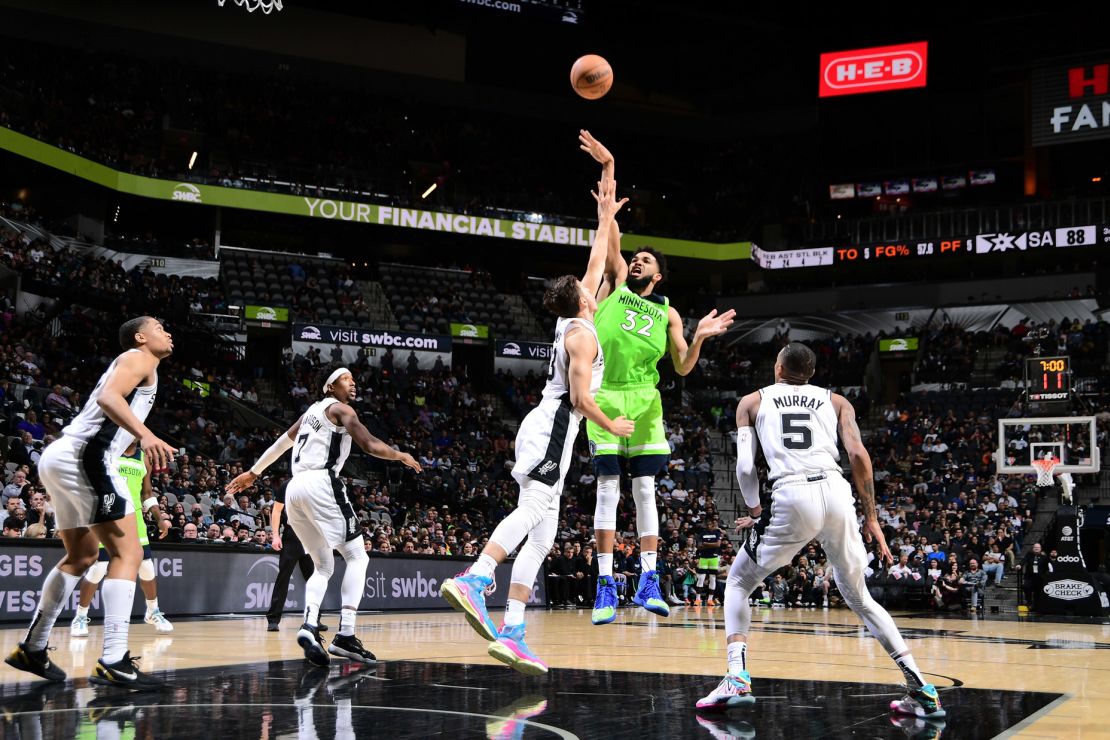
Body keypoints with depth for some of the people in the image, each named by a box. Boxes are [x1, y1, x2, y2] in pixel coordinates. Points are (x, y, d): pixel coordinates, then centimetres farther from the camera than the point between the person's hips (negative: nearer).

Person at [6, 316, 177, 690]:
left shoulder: (125, 364, 29)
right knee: (127, 553, -13)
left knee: (81, 556, 23)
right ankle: (114, 662, -21)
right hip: (85, 455, -10)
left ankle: (32, 648, 28)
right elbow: (108, 397, -19)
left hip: (60, 456, 10)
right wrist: (145, 434, -34)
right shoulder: (139, 358, 1)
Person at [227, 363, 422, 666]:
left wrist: (253, 472, 46)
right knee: (356, 556, -4)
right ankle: (345, 635, -15)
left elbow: (281, 442, 35)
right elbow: (370, 445, -10)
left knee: (323, 566, 13)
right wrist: (402, 456, 7)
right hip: (321, 484, -8)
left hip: (295, 489, 8)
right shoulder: (340, 409, 3)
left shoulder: (313, 410, 26)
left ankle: (310, 625, -12)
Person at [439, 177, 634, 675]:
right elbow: (580, 397, -13)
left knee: (542, 535, 4)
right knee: (533, 509, -27)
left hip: (545, 430, 9)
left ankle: (512, 634, -1)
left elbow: (595, 266, 33)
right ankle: (474, 579, -46)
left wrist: (605, 219, 38)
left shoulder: (571, 322, 20)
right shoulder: (583, 333, -5)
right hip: (553, 429, -9)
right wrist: (612, 426, 1)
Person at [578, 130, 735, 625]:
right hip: (605, 396, -1)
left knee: (645, 488, 1)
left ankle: (648, 581, 4)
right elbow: (608, 227, 3)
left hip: (644, 400, 2)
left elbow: (683, 368, 10)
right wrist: (608, 169, -2)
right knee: (607, 488, -2)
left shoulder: (667, 314, 13)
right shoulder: (616, 284, 10)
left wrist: (699, 338, -9)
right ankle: (605, 585, 1)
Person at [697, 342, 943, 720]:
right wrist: (871, 516, 10)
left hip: (793, 495, -2)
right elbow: (858, 454, 7)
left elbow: (745, 466, 7)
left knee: (738, 582, 18)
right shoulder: (836, 401, 23)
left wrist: (755, 511, 21)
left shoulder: (752, 401, 20)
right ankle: (921, 689, 11)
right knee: (858, 596, 20)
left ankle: (737, 678, -1)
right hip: (837, 492, 3)